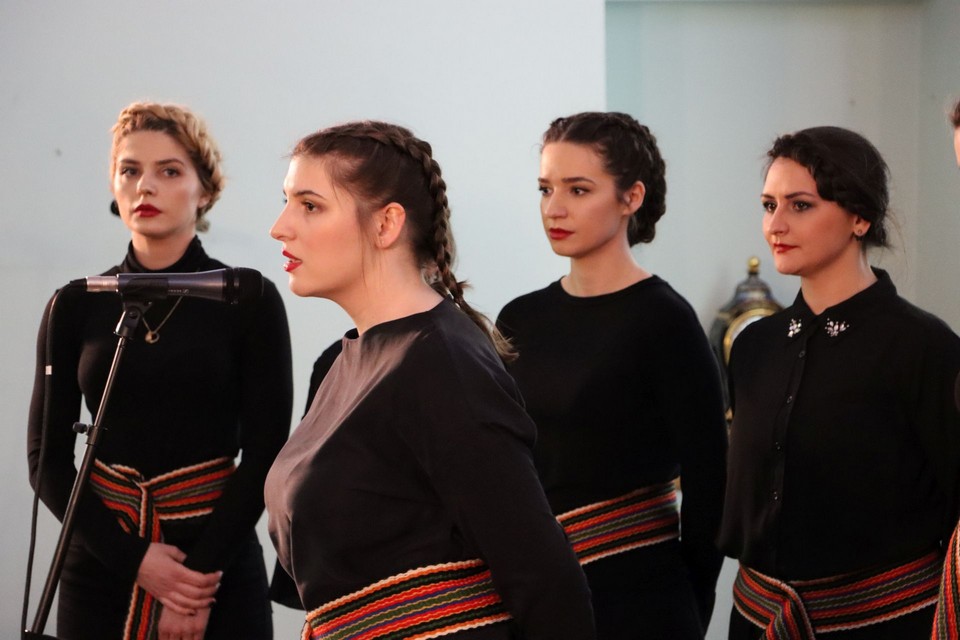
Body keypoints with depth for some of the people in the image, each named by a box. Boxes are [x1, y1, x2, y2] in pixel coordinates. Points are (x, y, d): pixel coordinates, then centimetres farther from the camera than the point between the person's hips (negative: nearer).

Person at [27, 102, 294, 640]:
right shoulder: (77, 307, 4)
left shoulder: (250, 301, -3)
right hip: (100, 569, 2)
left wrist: (201, 573, -14)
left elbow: (265, 454, -5)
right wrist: (133, 557, -11)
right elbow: (48, 458, 1)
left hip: (219, 571, -2)